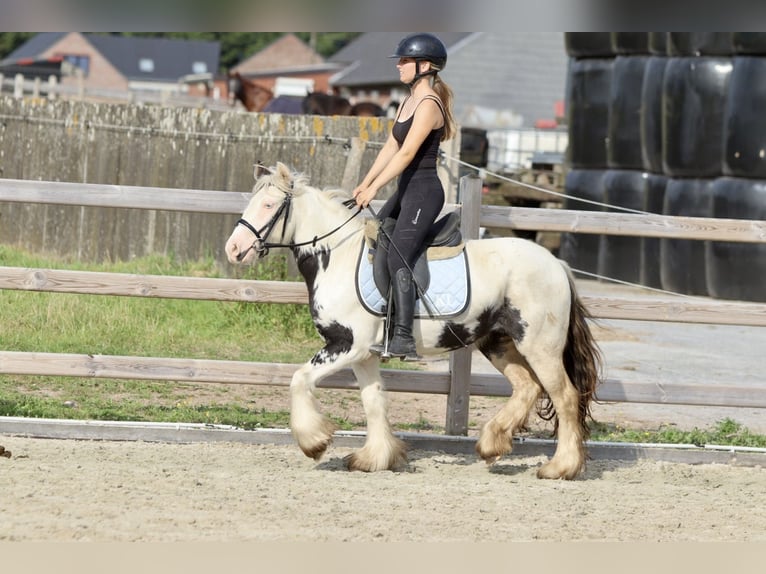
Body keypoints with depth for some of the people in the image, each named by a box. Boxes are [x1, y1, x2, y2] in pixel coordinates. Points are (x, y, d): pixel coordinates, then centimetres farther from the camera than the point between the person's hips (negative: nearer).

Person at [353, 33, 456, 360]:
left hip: (424, 192, -10)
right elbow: (390, 147, 14)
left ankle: (404, 341, -16)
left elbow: (407, 153, -22)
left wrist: (375, 188, -23)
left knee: (398, 260, -15)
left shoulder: (428, 105, -16)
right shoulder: (408, 102, 14)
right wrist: (364, 183, 7)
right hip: (406, 192, 10)